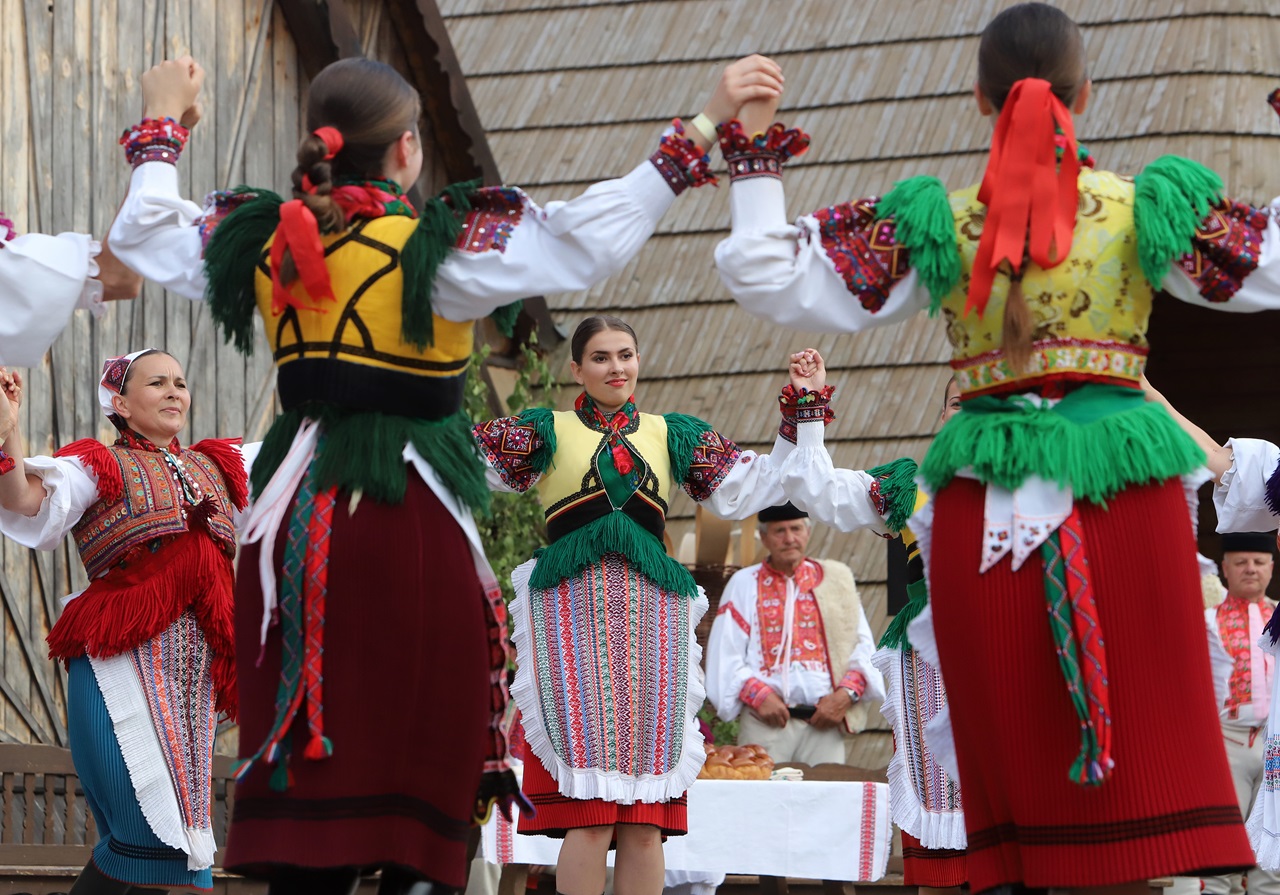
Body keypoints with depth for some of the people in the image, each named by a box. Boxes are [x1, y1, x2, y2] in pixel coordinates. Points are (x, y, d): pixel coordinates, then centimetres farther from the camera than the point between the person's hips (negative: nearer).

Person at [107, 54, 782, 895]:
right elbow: (591, 238, -14)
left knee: (304, 798, 6)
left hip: (297, 522, 5)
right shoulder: (441, 244, -9)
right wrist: (701, 128, -10)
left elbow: (143, 230, 22)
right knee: (423, 793, -1)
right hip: (411, 519, -5)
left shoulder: (261, 241, 5)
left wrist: (162, 125, 38)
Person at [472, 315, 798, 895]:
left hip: (652, 619, 3)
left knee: (645, 825, -2)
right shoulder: (547, 432, 13)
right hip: (573, 616, -2)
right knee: (587, 819, -12)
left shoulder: (672, 435, 19)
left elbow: (745, 489, 14)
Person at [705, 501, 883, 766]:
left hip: (825, 721, 1)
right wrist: (758, 695, -11)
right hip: (766, 722, -1)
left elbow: (863, 645, 11)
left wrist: (845, 694, -5)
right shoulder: (744, 584, 11)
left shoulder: (836, 579, 15)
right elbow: (724, 653, 3)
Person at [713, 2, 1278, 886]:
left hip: (987, 509, 1)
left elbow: (775, 282, 1)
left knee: (1016, 761, 4)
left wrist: (755, 155, 10)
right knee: (1147, 762, 0)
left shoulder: (935, 223, 3)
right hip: (1126, 495, -1)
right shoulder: (1148, 208, 2)